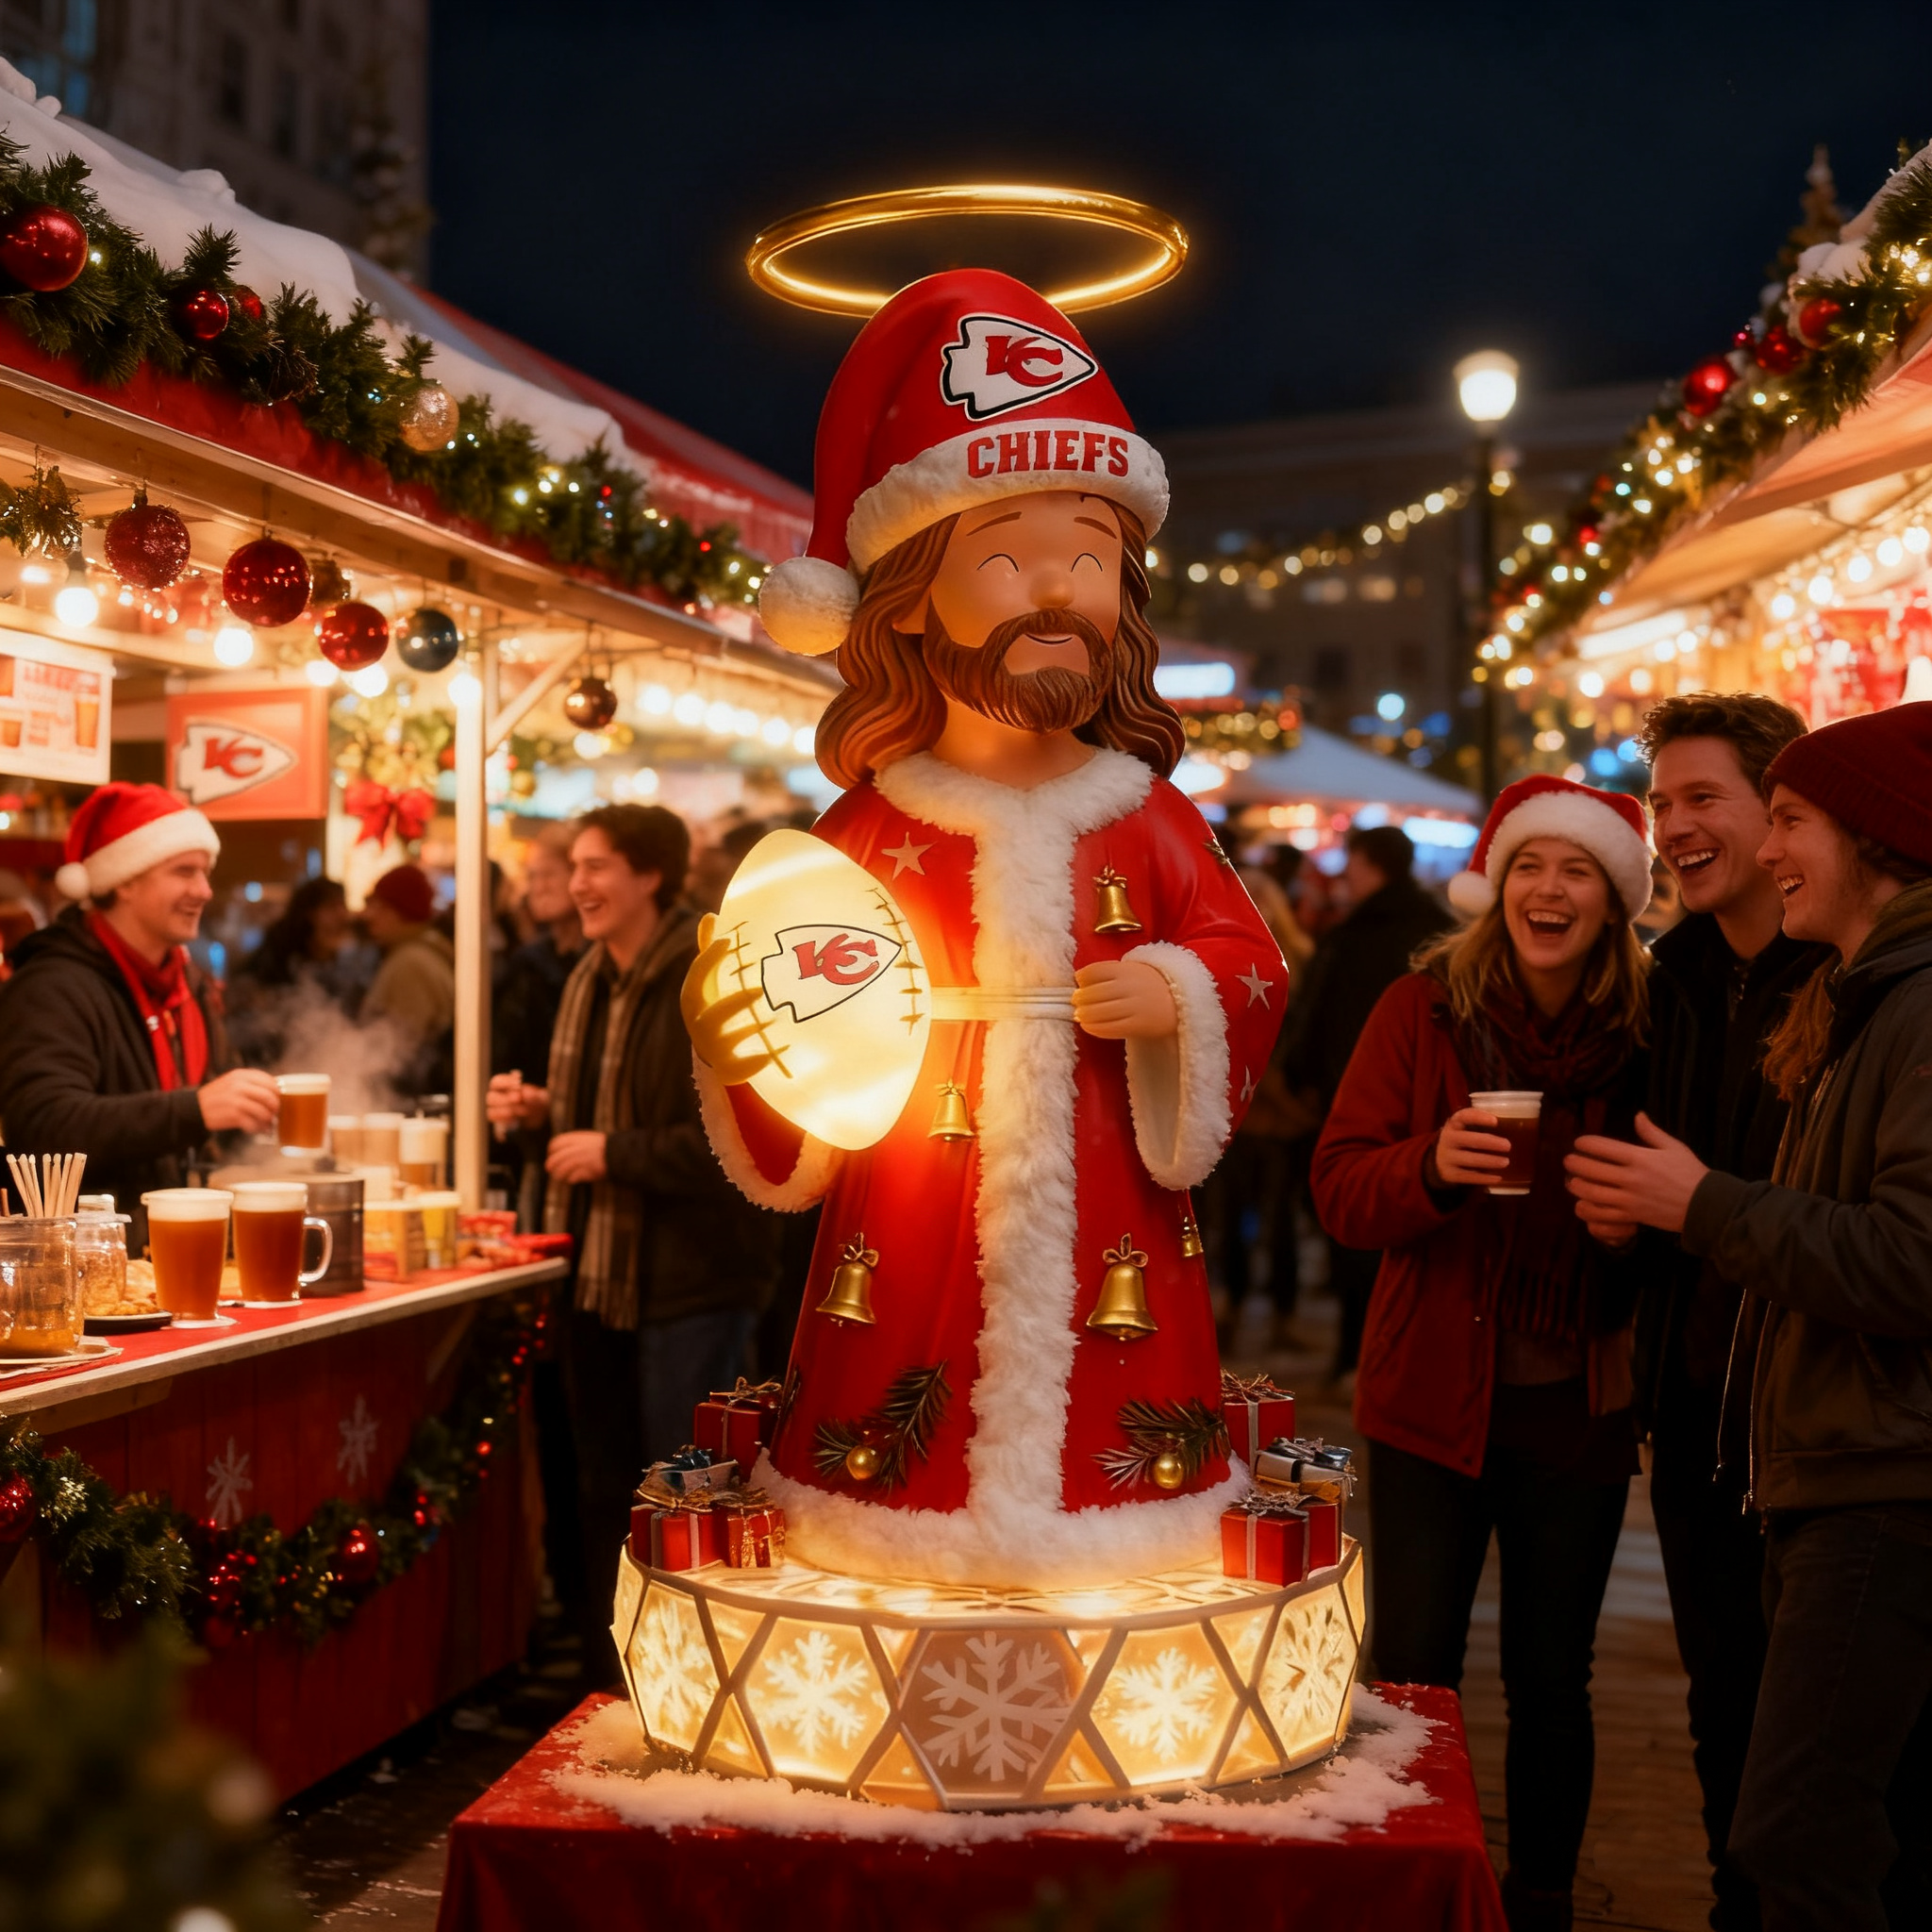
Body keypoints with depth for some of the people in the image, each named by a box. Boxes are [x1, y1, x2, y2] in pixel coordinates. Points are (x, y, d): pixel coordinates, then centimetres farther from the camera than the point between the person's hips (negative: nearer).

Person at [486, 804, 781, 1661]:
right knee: (604, 1490, 19)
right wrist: (539, 1116, 3)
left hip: (693, 1283, -9)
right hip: (599, 1277, 9)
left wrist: (615, 1153, -20)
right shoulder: (588, 981, 13)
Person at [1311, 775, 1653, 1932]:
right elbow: (1339, 1188, -9)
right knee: (1411, 1675, 7)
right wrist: (1432, 1165, -27)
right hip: (1433, 1400, -1)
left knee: (1552, 1678, 13)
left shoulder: (1646, 1033, -2)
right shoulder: (1423, 1009, -4)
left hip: (1578, 1406, 1)